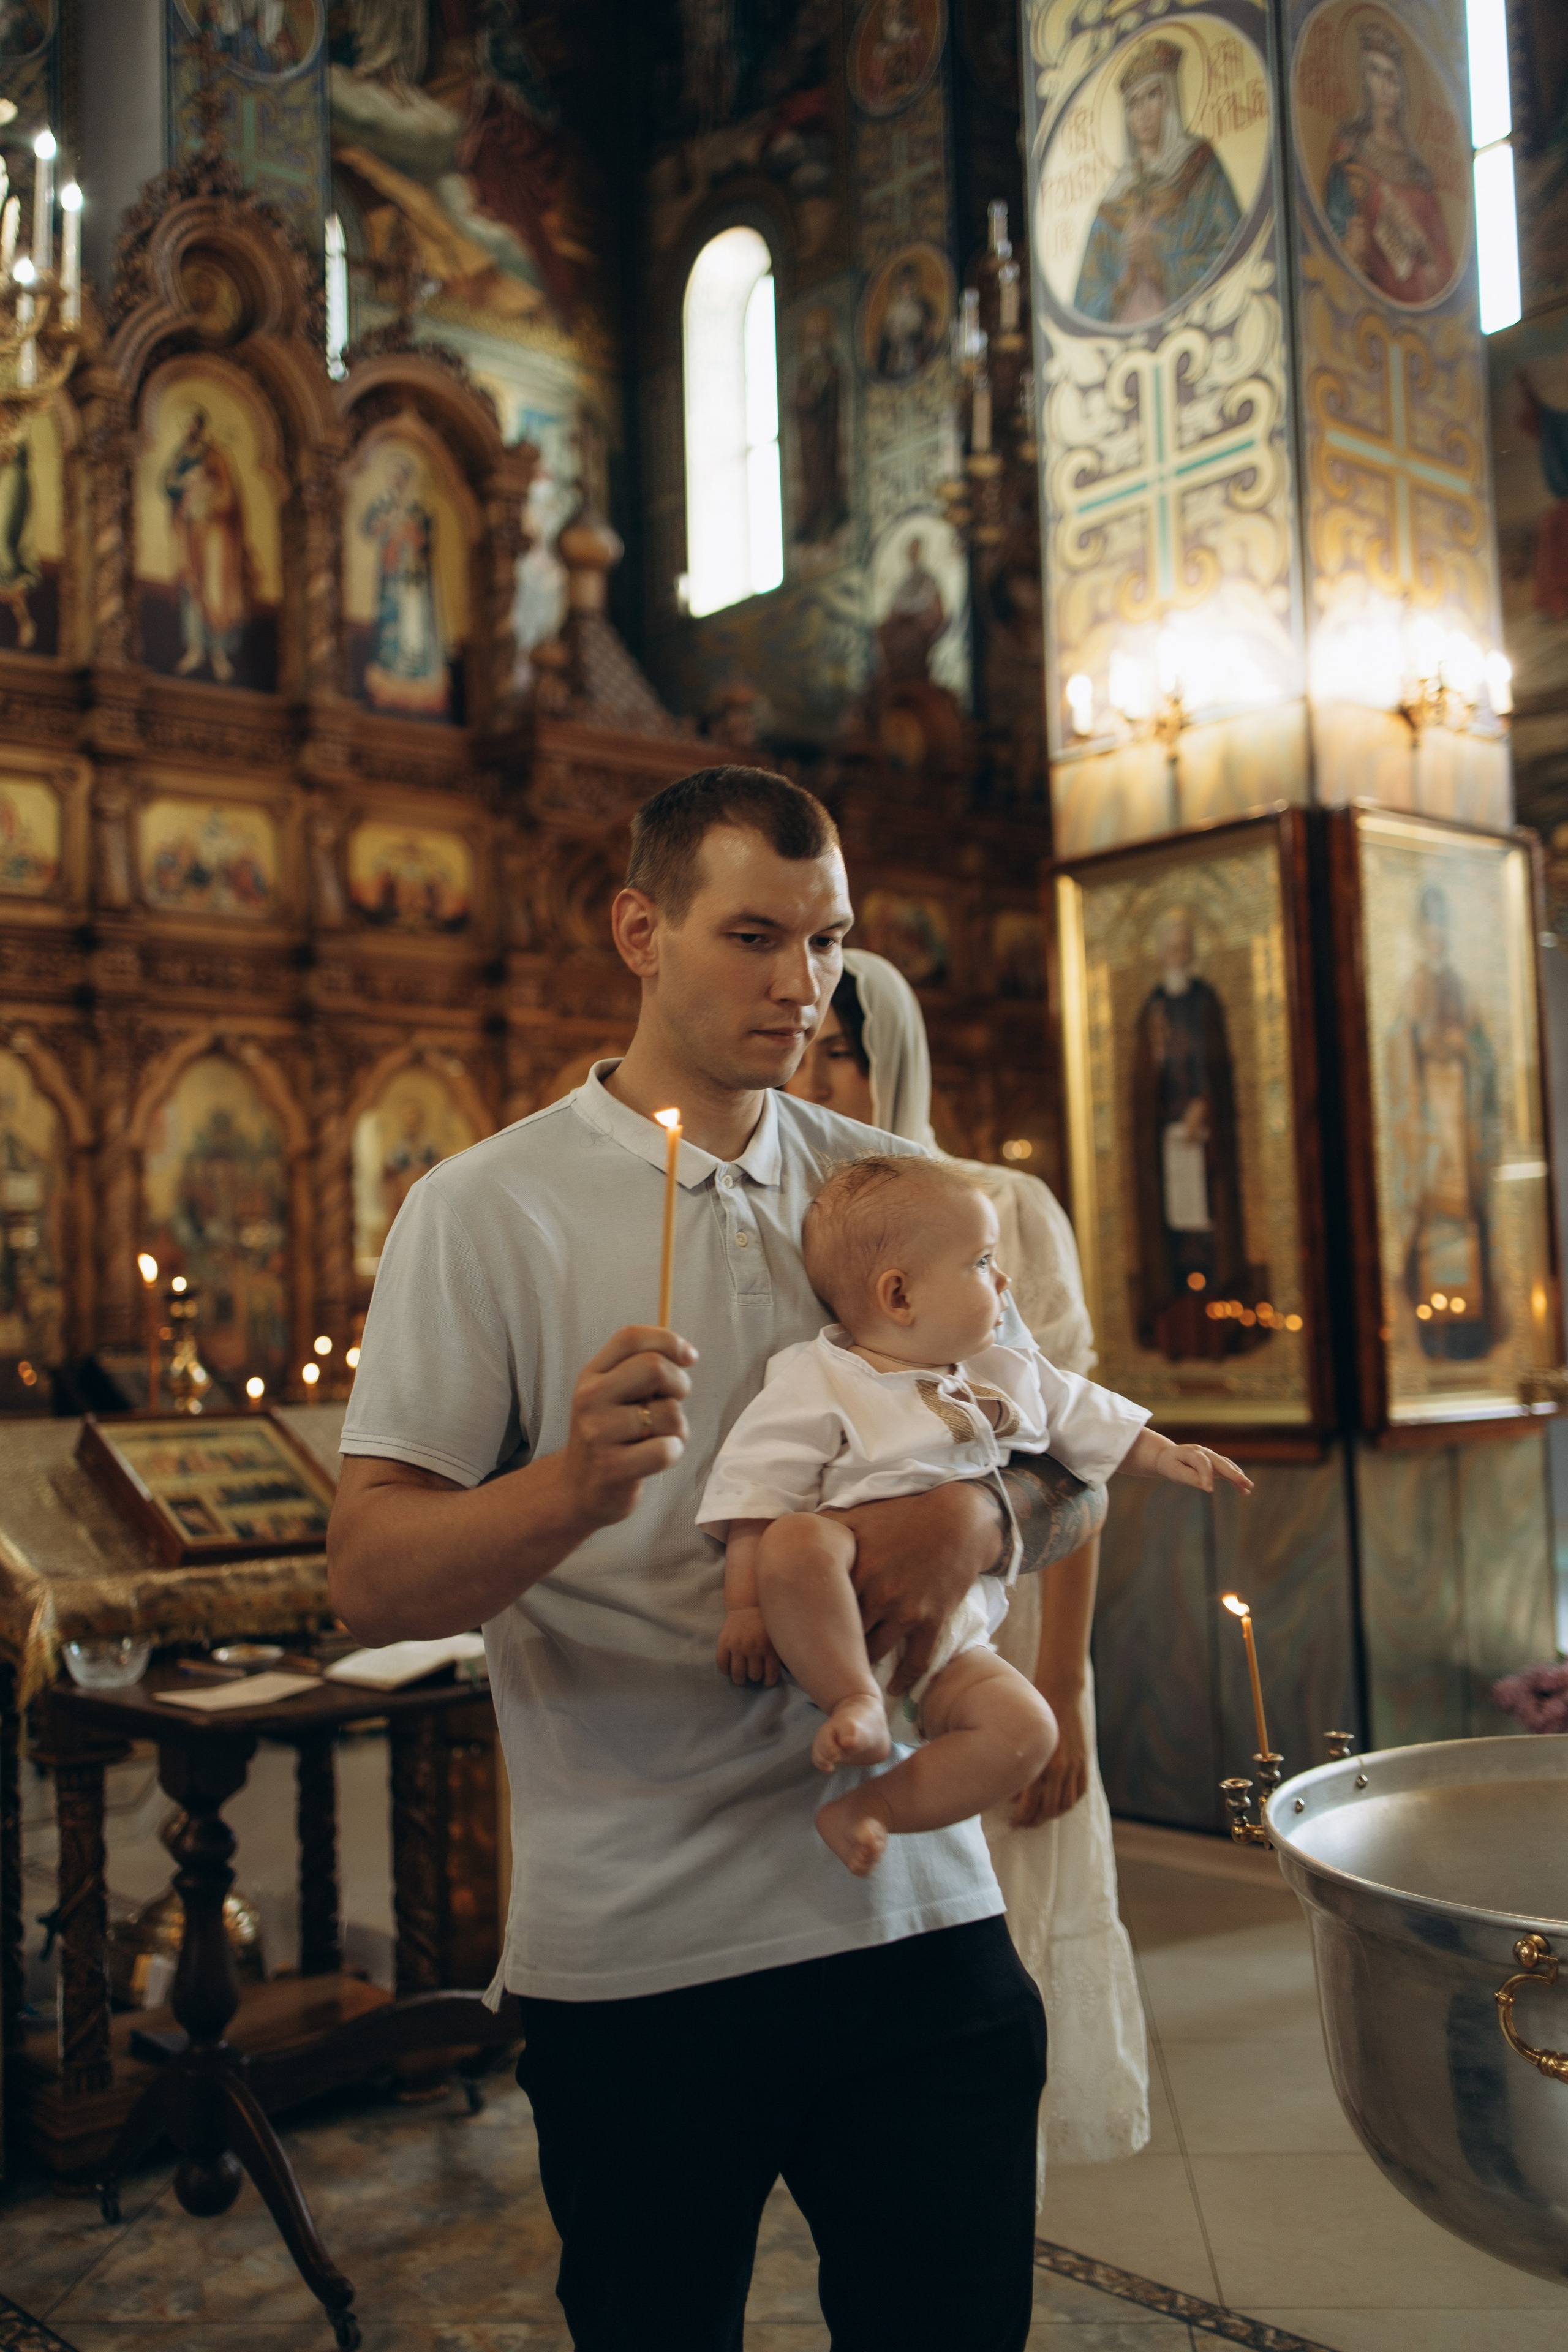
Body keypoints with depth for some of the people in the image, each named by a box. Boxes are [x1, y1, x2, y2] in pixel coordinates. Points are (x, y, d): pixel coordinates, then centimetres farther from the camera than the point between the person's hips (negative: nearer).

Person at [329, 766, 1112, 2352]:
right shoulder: (485, 1209, -4)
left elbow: (1074, 1465, 11)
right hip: (635, 1957, -3)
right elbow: (368, 1580, -9)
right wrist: (575, 1487, -29)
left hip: (917, 1913, 3)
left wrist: (981, 1513, -13)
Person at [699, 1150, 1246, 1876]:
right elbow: (756, 1497, -14)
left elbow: (1086, 1421, 26)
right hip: (836, 1629, -5)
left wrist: (1165, 1456, 17)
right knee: (796, 1542, -38)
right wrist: (746, 1604, -21)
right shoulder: (815, 1384, -10)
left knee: (1025, 1730, -19)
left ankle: (867, 1808, -10)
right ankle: (857, 1705, -24)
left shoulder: (1009, 1376, 11)